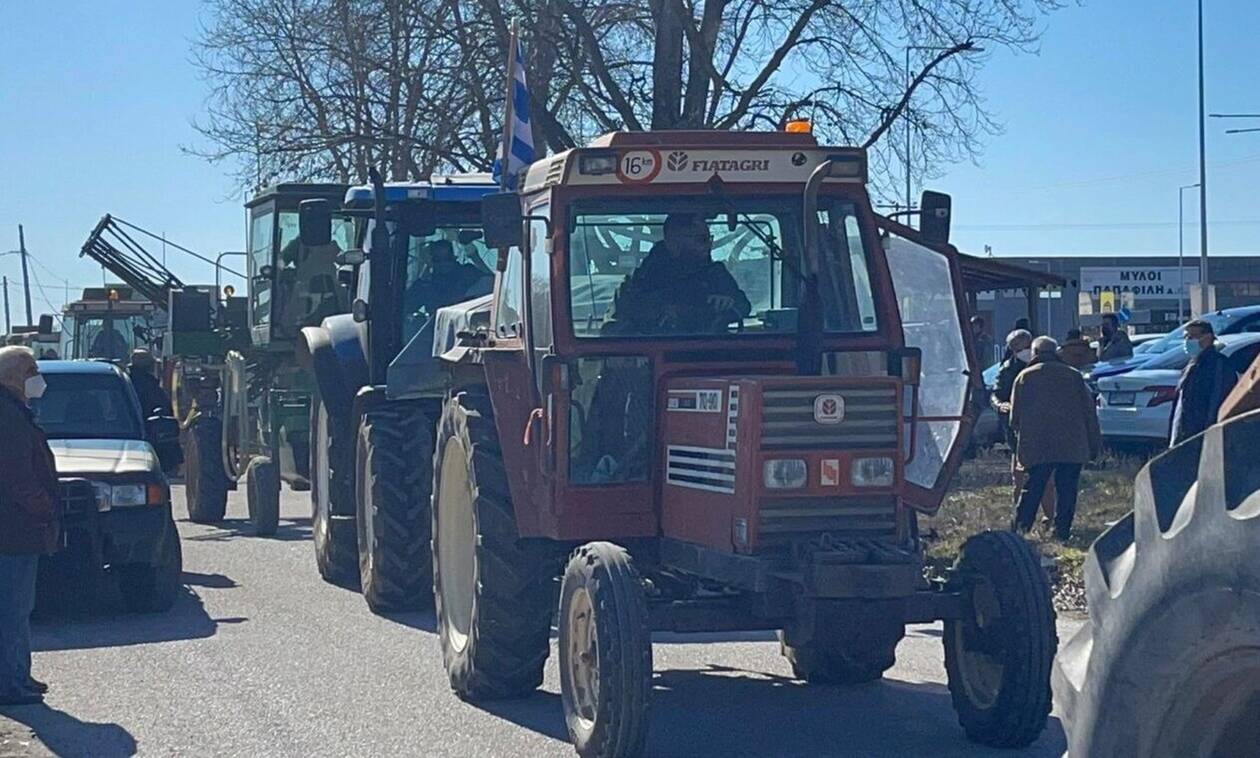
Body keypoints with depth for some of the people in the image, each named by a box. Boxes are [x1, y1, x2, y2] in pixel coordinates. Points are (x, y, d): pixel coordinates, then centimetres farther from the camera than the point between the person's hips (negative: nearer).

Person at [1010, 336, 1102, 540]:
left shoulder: (1024, 377, 7)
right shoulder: (1074, 376, 9)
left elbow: (1015, 418, 8)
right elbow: (1089, 412, 8)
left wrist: (1022, 439, 23)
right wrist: (1095, 445, 11)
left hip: (1036, 448, 0)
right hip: (1072, 447, 0)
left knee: (1032, 488, 4)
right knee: (1067, 490, 5)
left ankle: (1021, 528, -8)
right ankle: (1062, 532, 1)